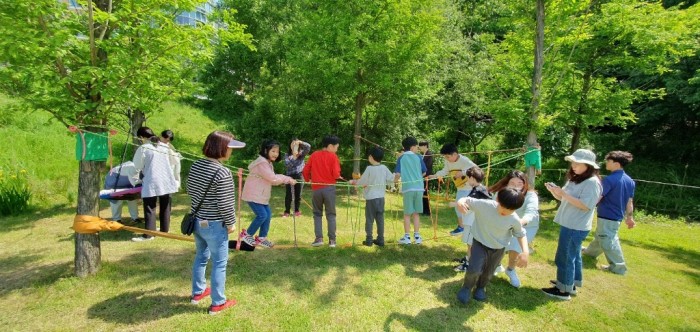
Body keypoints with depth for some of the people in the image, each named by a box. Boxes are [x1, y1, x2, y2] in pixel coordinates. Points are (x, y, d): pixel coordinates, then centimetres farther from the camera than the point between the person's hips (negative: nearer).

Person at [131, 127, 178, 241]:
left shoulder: (143, 148, -6)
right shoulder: (164, 147, 12)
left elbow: (137, 166, 2)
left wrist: (135, 179, 19)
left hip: (152, 182, -6)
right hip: (166, 180, 6)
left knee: (150, 208, -2)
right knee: (165, 206, 13)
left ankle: (148, 234, -2)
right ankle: (165, 229, 23)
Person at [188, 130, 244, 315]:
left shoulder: (196, 165, 0)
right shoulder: (223, 173, -25)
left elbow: (190, 190, 12)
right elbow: (225, 203, -23)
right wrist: (231, 223, -9)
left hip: (197, 220, 8)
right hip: (215, 225, -8)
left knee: (201, 257, 24)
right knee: (219, 263, 6)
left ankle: (198, 292, 41)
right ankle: (218, 303, 18)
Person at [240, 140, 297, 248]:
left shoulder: (268, 163, 14)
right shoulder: (262, 163, -21)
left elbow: (272, 178, 5)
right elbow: (272, 178, -24)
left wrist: (287, 180, -9)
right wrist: (288, 179, -14)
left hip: (261, 195, 10)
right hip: (253, 194, -10)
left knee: (268, 215, 7)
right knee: (262, 215, -12)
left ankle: (261, 238, 20)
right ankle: (246, 234, 9)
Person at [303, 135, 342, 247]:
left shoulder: (314, 155, 5)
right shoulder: (333, 156, -5)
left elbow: (305, 171, 6)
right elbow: (336, 174, -12)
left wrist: (308, 180, 23)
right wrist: (338, 176, 10)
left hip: (316, 188, 2)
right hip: (329, 188, -2)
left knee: (317, 214, 13)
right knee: (331, 214, 7)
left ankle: (319, 238, 6)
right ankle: (332, 240, 6)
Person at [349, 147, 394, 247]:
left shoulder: (369, 168, -14)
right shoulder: (384, 168, 0)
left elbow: (362, 181, -8)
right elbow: (391, 179, 8)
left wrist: (354, 182, 10)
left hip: (371, 197, -4)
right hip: (381, 197, 5)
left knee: (369, 219, 4)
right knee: (380, 219, 10)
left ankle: (369, 240, 6)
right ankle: (380, 239, 14)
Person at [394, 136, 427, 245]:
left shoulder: (401, 158, 0)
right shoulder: (418, 157, 5)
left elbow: (398, 174, -7)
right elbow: (424, 172, 10)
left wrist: (395, 180, 14)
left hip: (407, 187, -2)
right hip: (419, 187, 2)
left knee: (407, 213, 5)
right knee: (416, 213, 11)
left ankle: (407, 237, 8)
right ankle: (417, 236, 16)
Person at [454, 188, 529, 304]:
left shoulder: (515, 220, -22)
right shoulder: (484, 205, -29)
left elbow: (521, 234, -4)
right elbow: (467, 200, -22)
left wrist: (525, 251, -18)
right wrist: (460, 202, -47)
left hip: (498, 248, 2)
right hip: (480, 243, -2)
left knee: (488, 273, 17)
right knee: (474, 269, -15)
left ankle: (480, 288, 51)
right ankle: (467, 288, 18)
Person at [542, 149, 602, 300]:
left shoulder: (592, 182, -18)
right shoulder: (574, 179, 11)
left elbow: (585, 205, -25)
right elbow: (564, 199, 13)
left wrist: (563, 193, -29)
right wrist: (554, 191, -6)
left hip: (576, 227, -9)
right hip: (569, 224, 9)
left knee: (565, 257, -2)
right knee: (573, 255, 20)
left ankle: (564, 290, 9)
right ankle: (571, 284, 33)